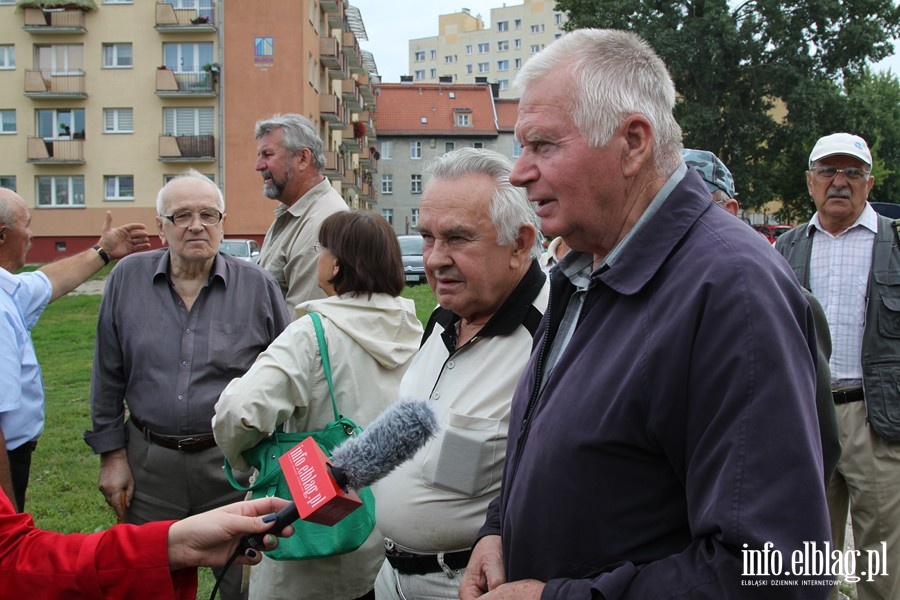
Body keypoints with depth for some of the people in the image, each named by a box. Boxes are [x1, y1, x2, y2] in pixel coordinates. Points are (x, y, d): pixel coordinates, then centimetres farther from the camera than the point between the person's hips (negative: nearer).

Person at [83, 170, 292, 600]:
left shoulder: (257, 286, -3)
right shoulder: (128, 279, 1)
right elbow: (108, 375, 6)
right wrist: (111, 454, 5)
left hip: (234, 465, -1)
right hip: (149, 462, 2)